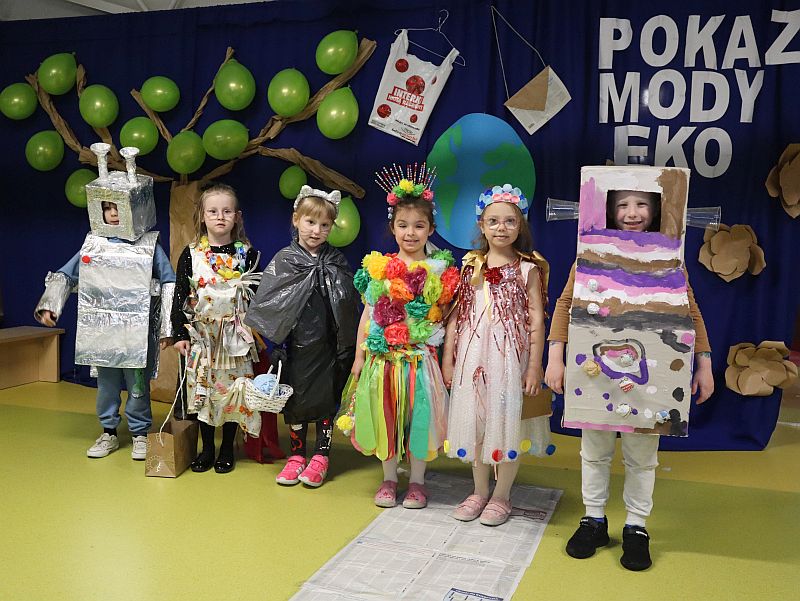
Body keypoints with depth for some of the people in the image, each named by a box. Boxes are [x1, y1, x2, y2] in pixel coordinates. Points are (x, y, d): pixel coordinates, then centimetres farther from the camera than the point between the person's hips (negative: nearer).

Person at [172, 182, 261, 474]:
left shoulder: (247, 254, -1)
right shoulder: (191, 255, 0)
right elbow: (180, 295, 2)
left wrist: (255, 334, 1)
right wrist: (180, 334, -1)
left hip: (235, 337, -1)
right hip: (200, 336, 1)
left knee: (232, 391, 5)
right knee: (202, 390, 8)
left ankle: (227, 448, 22)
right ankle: (207, 447, 24)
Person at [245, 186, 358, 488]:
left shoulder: (336, 262, 2)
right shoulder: (283, 260, -1)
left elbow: (348, 304, -2)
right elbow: (266, 303, -6)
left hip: (327, 345, 0)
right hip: (296, 344, 0)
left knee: (326, 397, 7)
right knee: (295, 398, 11)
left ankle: (320, 456, 22)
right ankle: (297, 455, 26)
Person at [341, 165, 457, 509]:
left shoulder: (440, 271, -1)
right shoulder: (379, 268, 2)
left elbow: (447, 318, 2)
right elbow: (368, 314, 5)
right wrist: (359, 356, 4)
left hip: (420, 358, -1)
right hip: (383, 357, 1)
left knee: (419, 416, 7)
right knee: (386, 417, 10)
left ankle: (417, 480, 25)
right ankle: (389, 479, 28)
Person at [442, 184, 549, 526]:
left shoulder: (528, 269, -3)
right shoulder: (470, 266, 6)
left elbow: (537, 320, -4)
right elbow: (456, 314, 7)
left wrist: (534, 367, -8)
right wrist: (447, 358, 5)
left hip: (509, 357, -3)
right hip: (472, 356, 3)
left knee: (506, 422, 4)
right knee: (474, 421, 11)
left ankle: (502, 496, 24)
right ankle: (480, 491, 30)